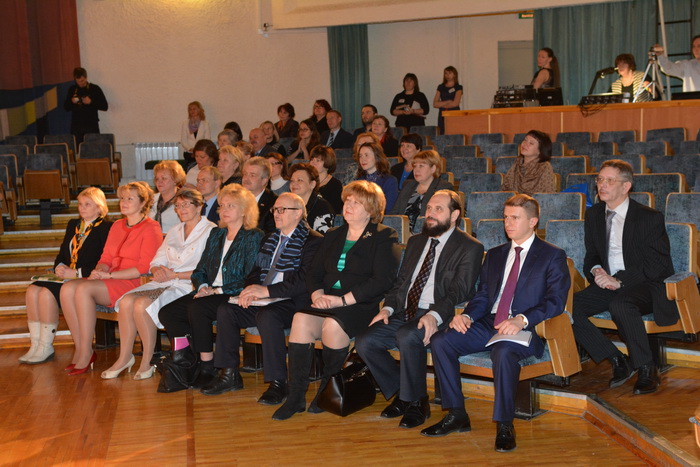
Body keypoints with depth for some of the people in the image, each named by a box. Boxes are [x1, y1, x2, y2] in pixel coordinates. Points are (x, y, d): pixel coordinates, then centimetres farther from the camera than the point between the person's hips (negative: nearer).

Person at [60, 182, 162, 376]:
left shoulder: (151, 229, -4)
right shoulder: (117, 226, 21)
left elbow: (144, 267, -12)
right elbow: (106, 258, 21)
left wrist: (109, 274, -14)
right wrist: (99, 271, -3)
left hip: (134, 283, -7)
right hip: (111, 281, 7)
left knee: (84, 289, -29)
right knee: (67, 289, -18)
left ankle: (86, 353, -22)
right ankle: (79, 349, -14)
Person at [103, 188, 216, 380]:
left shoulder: (210, 231, -1)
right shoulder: (174, 231, 23)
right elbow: (156, 261, 19)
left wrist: (174, 275, -14)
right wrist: (158, 270, -7)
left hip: (189, 286, -7)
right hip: (166, 282, 7)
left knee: (142, 304, -27)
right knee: (126, 301, -18)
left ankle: (148, 361, -14)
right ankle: (124, 357, -10)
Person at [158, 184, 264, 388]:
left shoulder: (253, 237, -2)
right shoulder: (216, 234, 20)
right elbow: (200, 269, 19)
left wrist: (217, 290, -15)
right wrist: (202, 286, -4)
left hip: (233, 296, -7)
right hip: (209, 293, 7)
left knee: (196, 308, -33)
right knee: (167, 313, -13)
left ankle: (207, 368, -19)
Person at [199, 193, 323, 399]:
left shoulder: (313, 241, -7)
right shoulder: (270, 238, 21)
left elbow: (304, 280, -19)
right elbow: (256, 270, 20)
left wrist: (266, 290, -22)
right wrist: (251, 289, -3)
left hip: (292, 302, -8)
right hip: (264, 301, 8)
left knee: (267, 315, -35)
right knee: (225, 310, -8)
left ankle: (278, 382, -25)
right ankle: (229, 374, -1)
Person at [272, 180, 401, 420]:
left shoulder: (385, 237, 2)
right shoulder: (333, 236, 22)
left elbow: (382, 281, -10)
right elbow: (314, 272, 18)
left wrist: (342, 300, -16)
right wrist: (317, 294, -5)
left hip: (363, 305, -5)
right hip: (327, 303, 5)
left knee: (333, 324, -34)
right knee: (301, 319, -25)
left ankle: (327, 391, -12)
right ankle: (296, 397, -20)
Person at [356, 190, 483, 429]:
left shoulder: (470, 248, -1)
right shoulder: (415, 242, 21)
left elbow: (459, 292, -12)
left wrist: (434, 315, -28)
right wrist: (388, 308, 1)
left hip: (439, 318, -7)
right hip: (405, 314, 7)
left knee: (407, 336, -35)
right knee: (365, 342, -14)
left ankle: (416, 402, -13)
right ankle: (401, 393, 6)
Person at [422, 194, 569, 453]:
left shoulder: (553, 256, 4)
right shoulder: (494, 255, 22)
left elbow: (556, 301, -8)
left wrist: (522, 320, -25)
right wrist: (467, 315, -5)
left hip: (526, 329, -6)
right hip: (488, 325, 6)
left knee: (504, 351, -39)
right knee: (440, 341, -16)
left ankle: (504, 425, -23)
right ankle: (456, 415, -8)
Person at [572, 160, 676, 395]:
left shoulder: (650, 218, -8)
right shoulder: (594, 215, 10)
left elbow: (656, 265, -13)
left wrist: (619, 281, -24)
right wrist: (596, 271, -8)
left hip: (645, 287, -6)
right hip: (608, 285, 6)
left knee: (620, 304, -39)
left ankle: (646, 369, -18)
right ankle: (617, 361, -8)